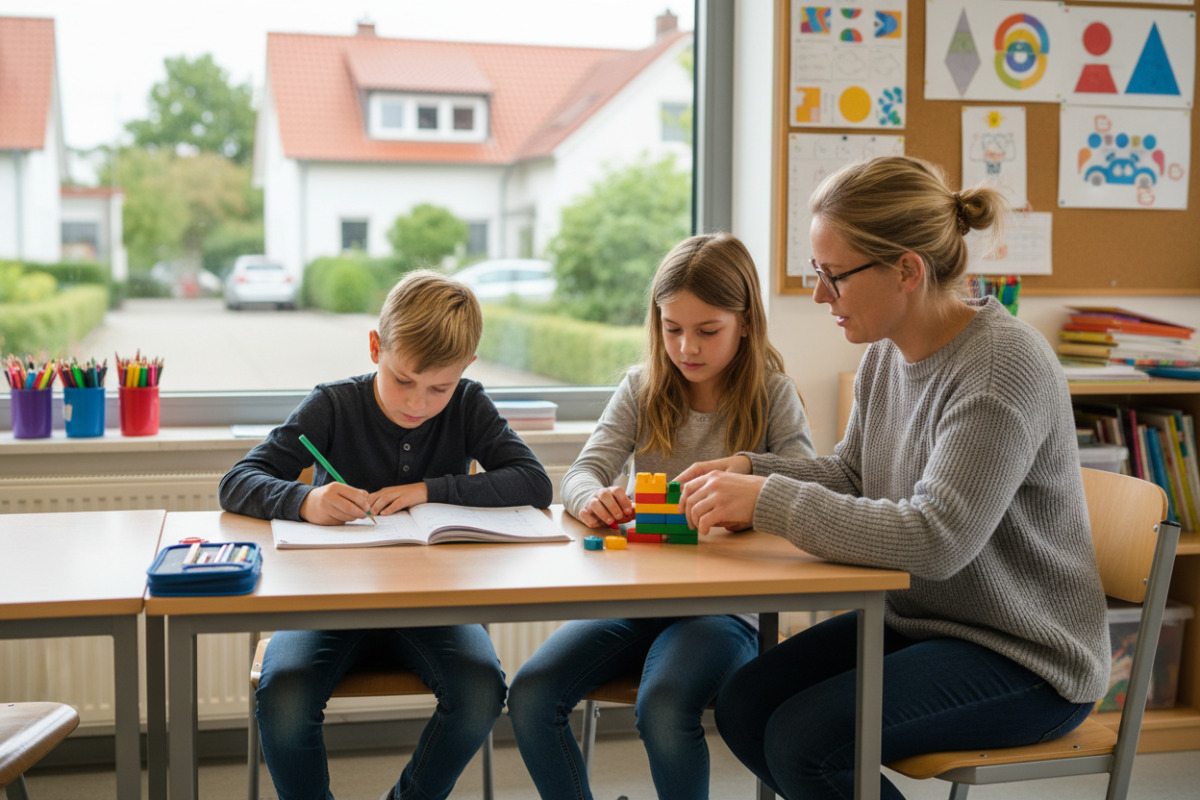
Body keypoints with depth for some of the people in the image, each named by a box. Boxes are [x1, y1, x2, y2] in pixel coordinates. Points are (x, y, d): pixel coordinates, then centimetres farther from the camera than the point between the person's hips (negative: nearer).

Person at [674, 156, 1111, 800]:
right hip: (914, 620, 8)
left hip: (1023, 656, -8)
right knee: (743, 706, -3)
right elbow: (850, 473, 14)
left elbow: (936, 541, -32)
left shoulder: (1006, 366, -25)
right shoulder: (886, 353, 1)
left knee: (805, 742, -21)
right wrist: (750, 470, -5)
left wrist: (770, 500, -27)